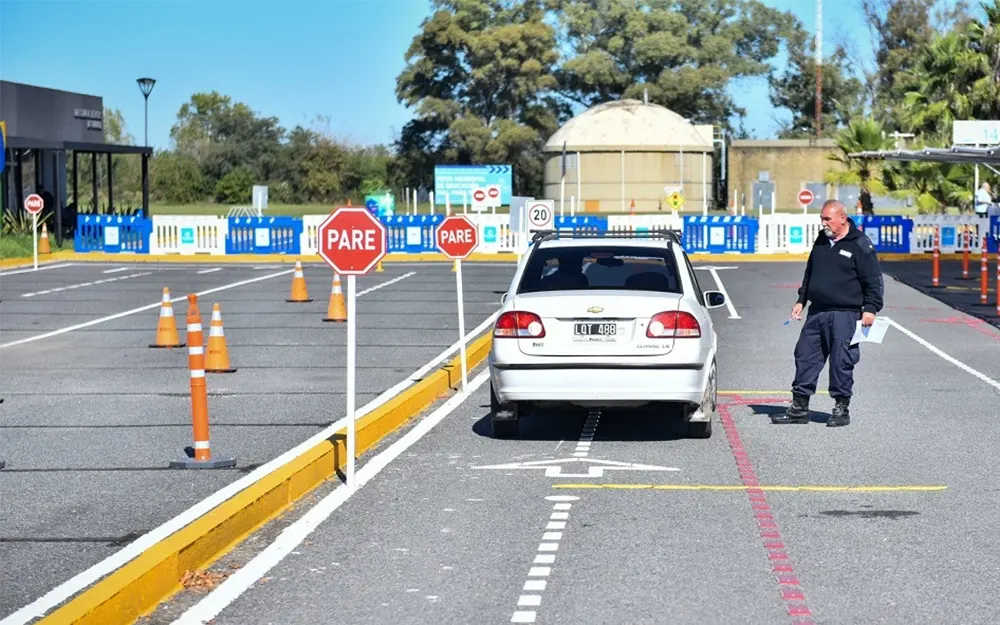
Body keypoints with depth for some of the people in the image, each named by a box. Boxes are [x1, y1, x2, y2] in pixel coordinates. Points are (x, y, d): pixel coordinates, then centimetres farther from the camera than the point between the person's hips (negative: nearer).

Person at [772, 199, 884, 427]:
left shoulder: (860, 244, -6)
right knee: (805, 356, 7)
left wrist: (870, 308, -12)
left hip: (845, 315, -7)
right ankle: (799, 407, 14)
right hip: (816, 313, 7)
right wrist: (801, 300, 21)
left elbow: (874, 280, -6)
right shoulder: (821, 241, 15)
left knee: (841, 361, -3)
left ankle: (842, 409, 8)